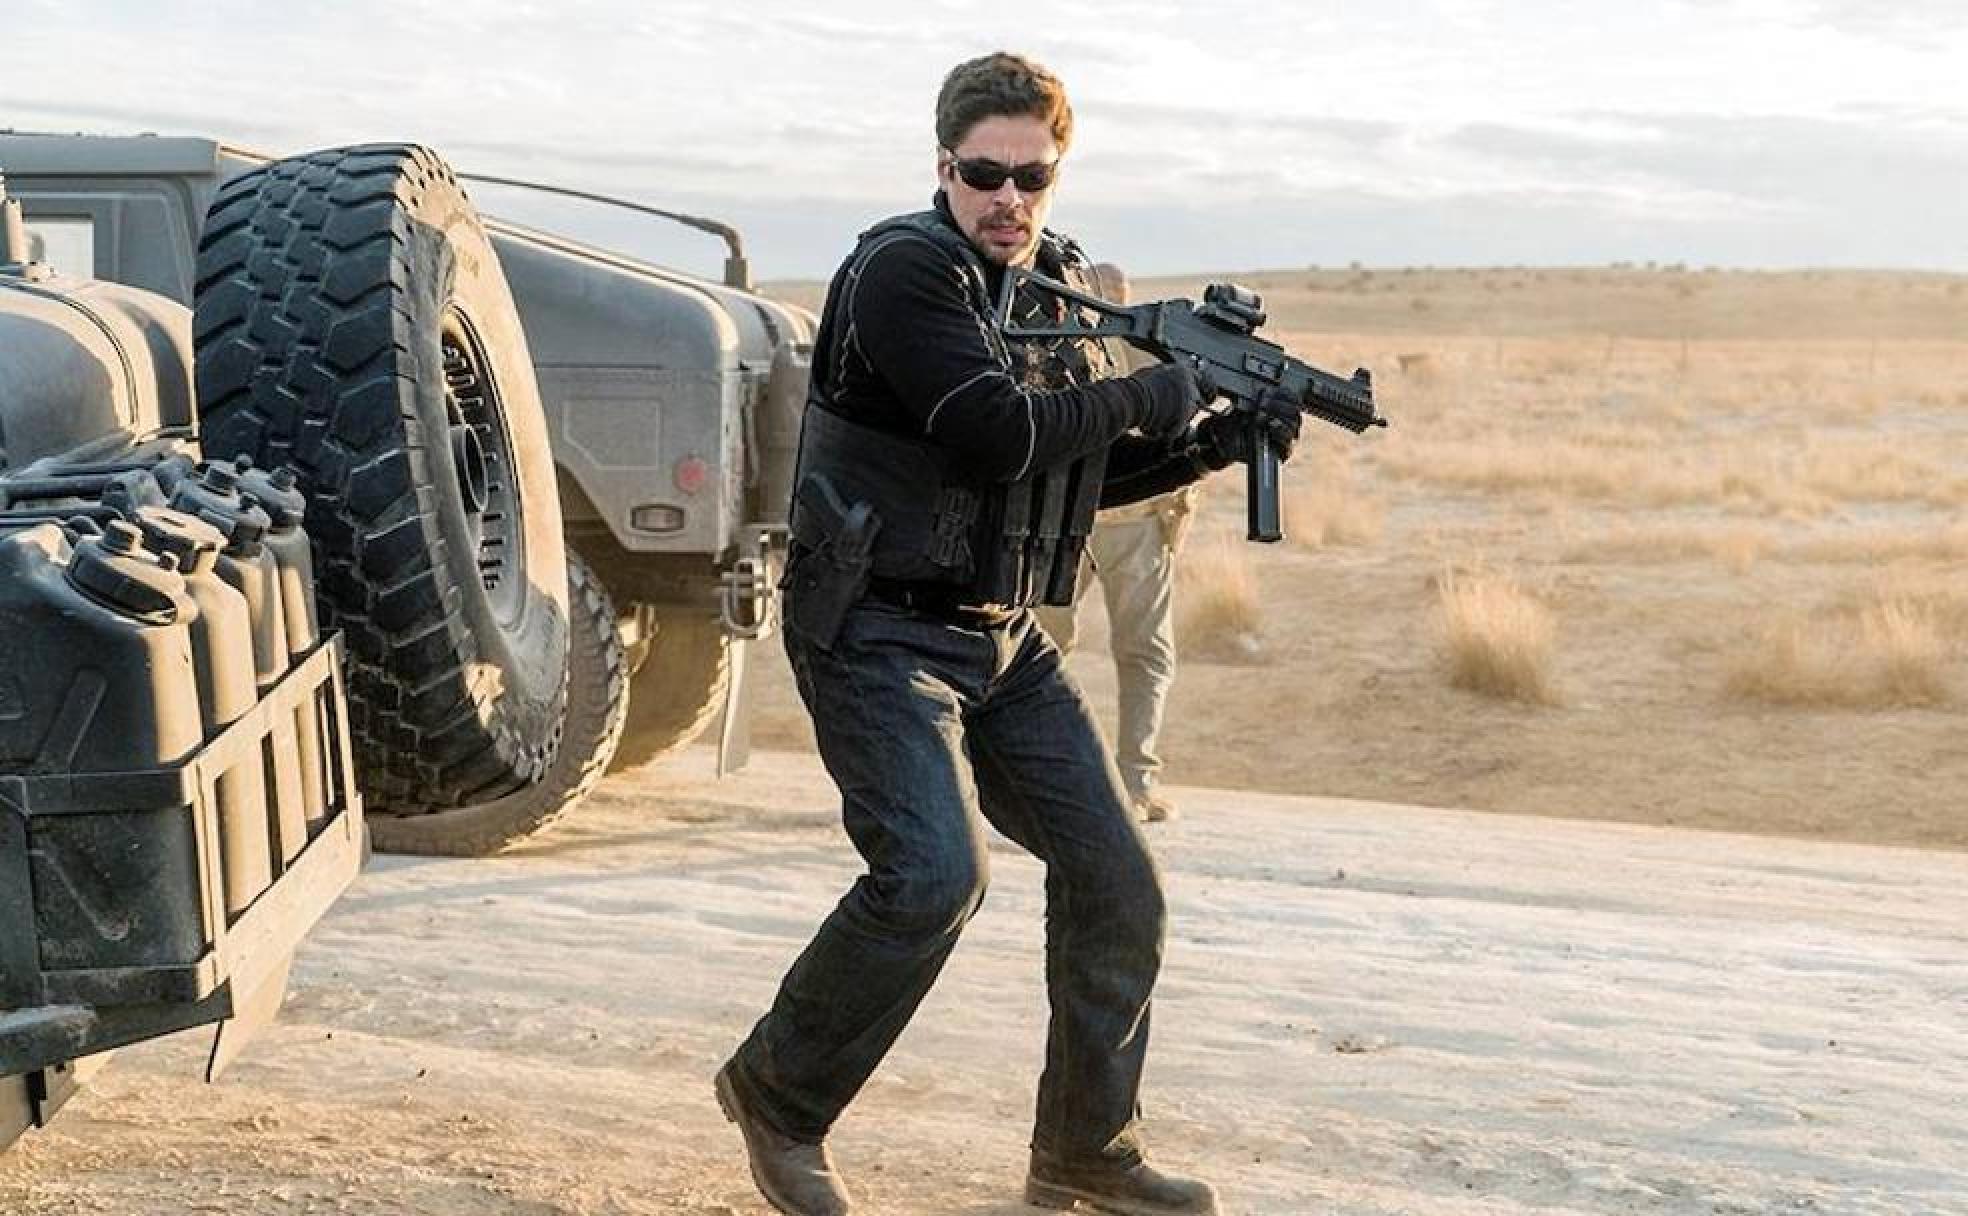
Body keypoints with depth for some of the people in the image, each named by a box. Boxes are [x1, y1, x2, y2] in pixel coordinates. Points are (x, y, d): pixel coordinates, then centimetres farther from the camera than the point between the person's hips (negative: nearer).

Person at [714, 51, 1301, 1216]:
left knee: (1115, 879, 5)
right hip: (881, 636, -8)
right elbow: (1000, 434, -25)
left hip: (1006, 642, 8)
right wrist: (1151, 395, -14)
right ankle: (780, 1095, -2)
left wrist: (1211, 444, 4)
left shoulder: (1065, 289, 11)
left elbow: (1085, 473, 20)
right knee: (935, 872, -24)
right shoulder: (903, 270, -14)